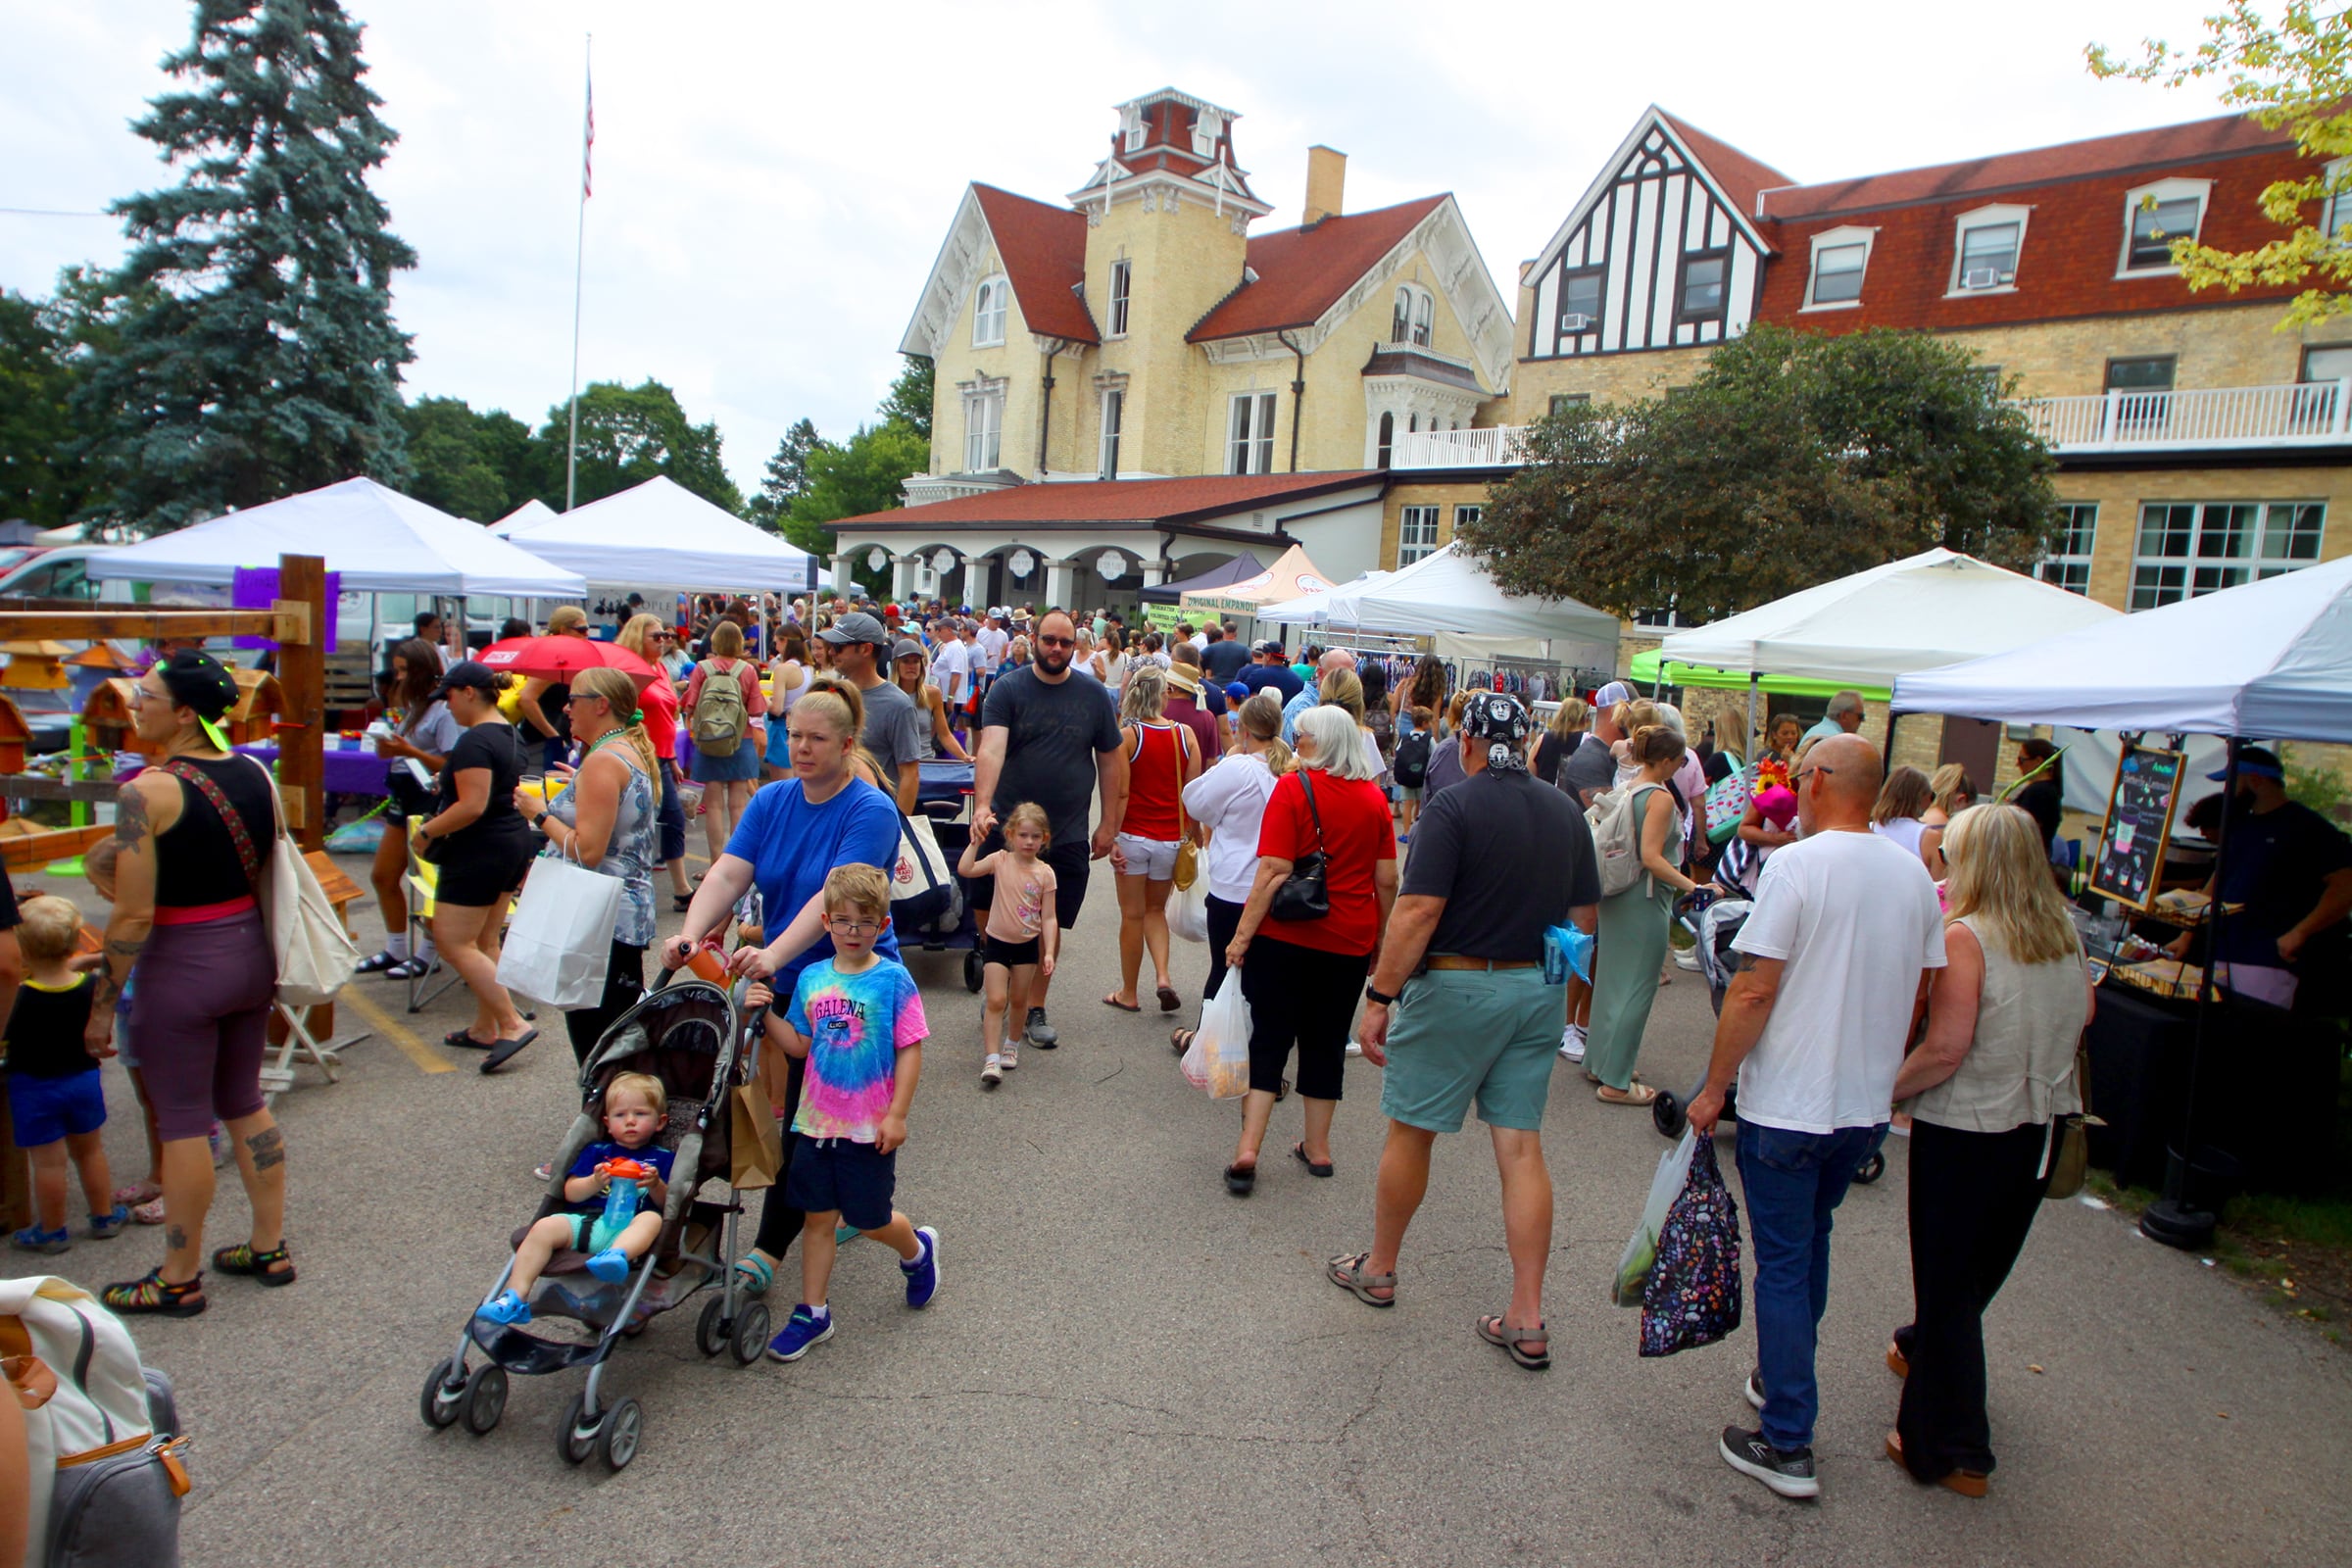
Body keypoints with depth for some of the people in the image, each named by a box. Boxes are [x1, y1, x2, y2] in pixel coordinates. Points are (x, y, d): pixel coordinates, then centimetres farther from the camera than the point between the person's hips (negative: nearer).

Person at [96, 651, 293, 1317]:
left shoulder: (148, 792, -18)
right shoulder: (255, 773, 1)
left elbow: (133, 916, -18)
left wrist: (102, 1005, -8)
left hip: (182, 966, -7)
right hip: (253, 956, 7)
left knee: (183, 1122, 6)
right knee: (245, 1102, 19)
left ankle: (179, 1279, 20)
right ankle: (270, 1248, 27)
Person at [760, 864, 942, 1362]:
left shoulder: (893, 980, -12)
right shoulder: (812, 978, 2)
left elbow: (910, 1050, -11)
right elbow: (798, 1045, 9)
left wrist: (896, 1115, -14)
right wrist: (764, 1013, -5)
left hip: (870, 1129, -4)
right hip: (816, 1121, 4)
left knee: (870, 1220, 10)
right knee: (817, 1217, 12)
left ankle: (917, 1250, 41)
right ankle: (812, 1313, 26)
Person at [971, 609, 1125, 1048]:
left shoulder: (1095, 696, 4)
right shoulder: (1008, 689, -5)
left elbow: (1111, 760, 10)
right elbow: (991, 748, -19)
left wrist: (1109, 823, 7)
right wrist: (982, 805, -35)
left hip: (1067, 836, 2)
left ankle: (1035, 1008, 24)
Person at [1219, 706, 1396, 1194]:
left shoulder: (1293, 787, -11)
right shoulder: (1375, 797, 1)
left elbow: (1274, 872, -16)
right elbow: (1387, 880, 3)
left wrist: (1243, 935, -11)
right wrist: (1380, 940, 15)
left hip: (1287, 935, -3)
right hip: (1350, 941, 4)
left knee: (1269, 1039, 4)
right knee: (1326, 1043, 15)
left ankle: (1247, 1149, -3)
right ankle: (1317, 1148, 23)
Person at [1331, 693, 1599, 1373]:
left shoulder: (1454, 807, -14)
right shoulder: (1567, 813, 6)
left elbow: (1418, 913, -19)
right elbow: (1583, 920, 11)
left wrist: (1379, 997, -14)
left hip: (1457, 986, -6)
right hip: (1537, 990, 6)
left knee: (1411, 1130, 11)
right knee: (1521, 1145, 8)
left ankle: (1379, 1268, 28)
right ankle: (1527, 1319, 10)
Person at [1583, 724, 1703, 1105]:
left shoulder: (1627, 791, 7)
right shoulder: (1660, 797, -17)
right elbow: (1651, 858, -23)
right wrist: (1691, 887, -24)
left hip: (1618, 896, 9)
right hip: (1646, 901, -9)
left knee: (1610, 980, 17)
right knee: (1637, 987, -2)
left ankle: (1597, 1061, 29)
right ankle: (1615, 1082, 3)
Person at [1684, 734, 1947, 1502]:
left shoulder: (1797, 865, -17)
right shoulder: (1915, 875, 2)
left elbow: (1755, 989, -19)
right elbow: (1921, 992, 10)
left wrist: (1714, 1086, -10)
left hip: (1789, 1106, -6)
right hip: (1868, 1104, 7)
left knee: (1783, 1265, 4)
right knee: (1810, 1240, 24)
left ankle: (1787, 1446, 11)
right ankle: (1783, 1380, 39)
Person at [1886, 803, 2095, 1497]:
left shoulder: (1965, 936, -20)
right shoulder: (2065, 933, 1)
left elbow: (1945, 1049, -24)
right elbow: (2084, 1012, 17)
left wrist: (1885, 1089, -10)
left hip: (1966, 1128, -7)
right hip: (2040, 1128, 7)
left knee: (1948, 1285, 5)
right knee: (1982, 1269, 24)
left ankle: (1951, 1452, 15)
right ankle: (1919, 1348, 48)